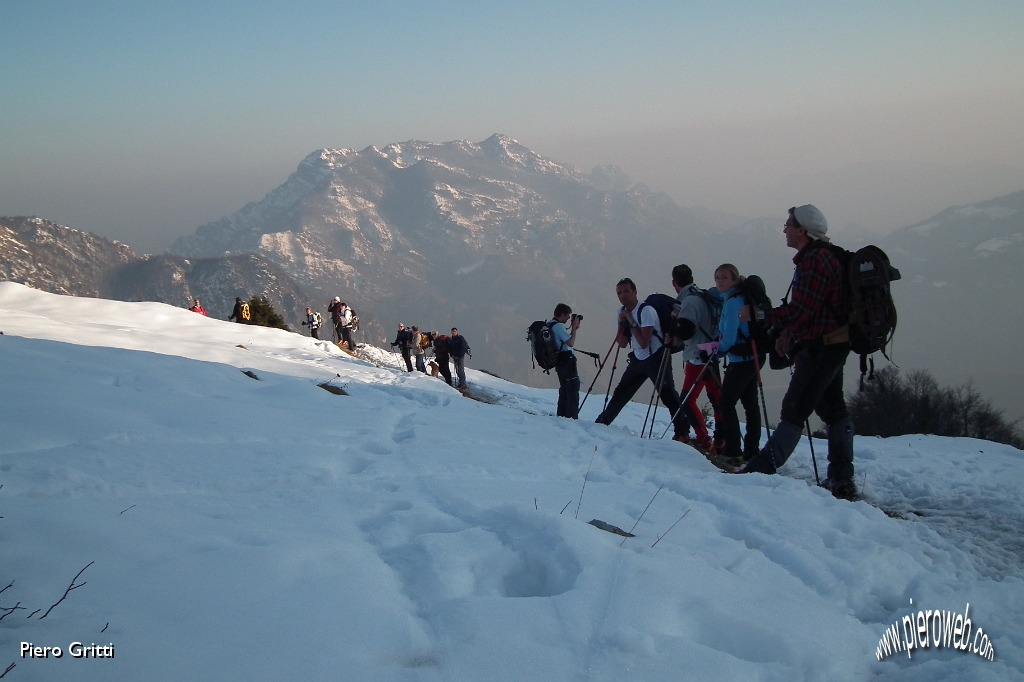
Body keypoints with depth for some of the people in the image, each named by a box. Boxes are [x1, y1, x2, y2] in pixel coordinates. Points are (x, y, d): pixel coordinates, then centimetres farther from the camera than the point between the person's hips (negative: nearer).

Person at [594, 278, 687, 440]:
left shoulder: (646, 311, -19)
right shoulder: (621, 313, 4)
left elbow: (644, 343, -24)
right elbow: (622, 344, 3)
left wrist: (632, 322, -22)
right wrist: (622, 324, -11)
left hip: (657, 357, -7)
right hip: (638, 360, 7)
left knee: (667, 395, -18)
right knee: (621, 393, 14)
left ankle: (682, 432, -14)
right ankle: (601, 422, 26)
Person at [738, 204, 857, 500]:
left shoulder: (815, 260, -18)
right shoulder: (819, 257, 15)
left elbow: (801, 311, -23)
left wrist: (758, 315, -16)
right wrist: (788, 332, 14)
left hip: (820, 348, -11)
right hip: (830, 345, 11)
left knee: (794, 410, -10)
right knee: (833, 408, 13)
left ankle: (762, 469, -10)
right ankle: (842, 481, 19)